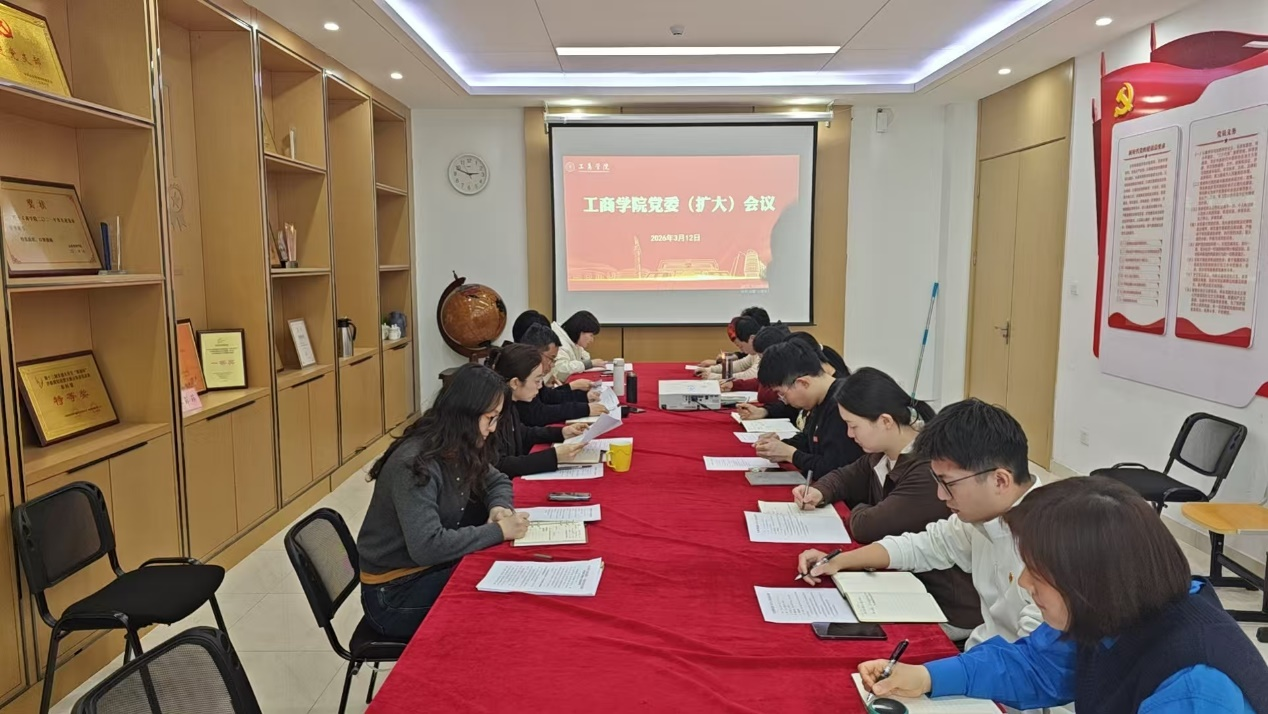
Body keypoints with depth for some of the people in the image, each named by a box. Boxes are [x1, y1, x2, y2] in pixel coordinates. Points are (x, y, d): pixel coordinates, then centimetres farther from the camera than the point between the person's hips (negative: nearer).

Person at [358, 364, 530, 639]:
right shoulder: (415, 463, -28)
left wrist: (499, 507, -8)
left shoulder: (460, 449, -2)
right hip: (395, 593, -8)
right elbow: (427, 547, -35)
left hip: (433, 568, 8)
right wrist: (498, 531, -28)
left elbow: (497, 481, 15)